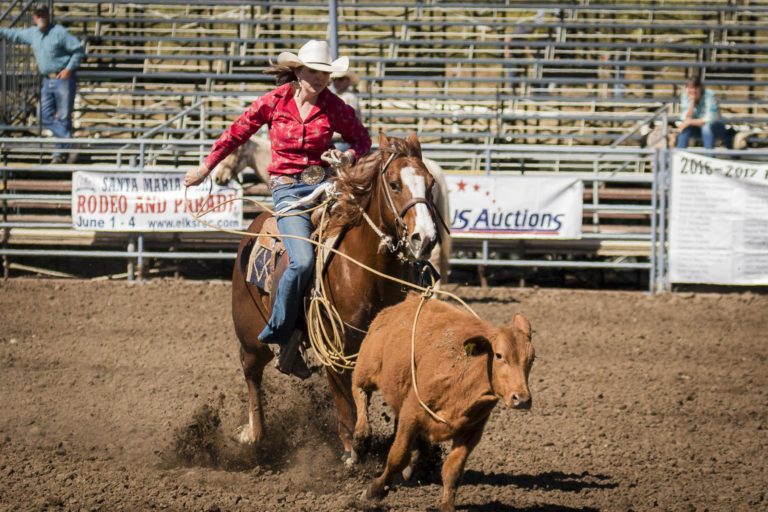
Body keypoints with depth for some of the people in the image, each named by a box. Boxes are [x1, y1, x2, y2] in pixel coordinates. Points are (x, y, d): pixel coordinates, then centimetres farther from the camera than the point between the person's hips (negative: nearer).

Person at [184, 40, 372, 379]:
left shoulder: (334, 107, 4)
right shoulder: (274, 102, 1)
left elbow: (362, 139, 18)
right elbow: (237, 133, 13)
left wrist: (349, 156, -6)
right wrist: (206, 168, 21)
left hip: (322, 184, 3)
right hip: (287, 189, -3)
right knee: (303, 261, -25)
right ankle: (281, 336, -10)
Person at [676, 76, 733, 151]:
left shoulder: (709, 96, -23)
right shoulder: (685, 96, -10)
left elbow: (710, 119, -29)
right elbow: (686, 119, -18)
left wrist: (690, 122, -32)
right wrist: (692, 102, -28)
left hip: (716, 128, -4)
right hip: (698, 128, 4)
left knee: (706, 126, -37)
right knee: (684, 128, -27)